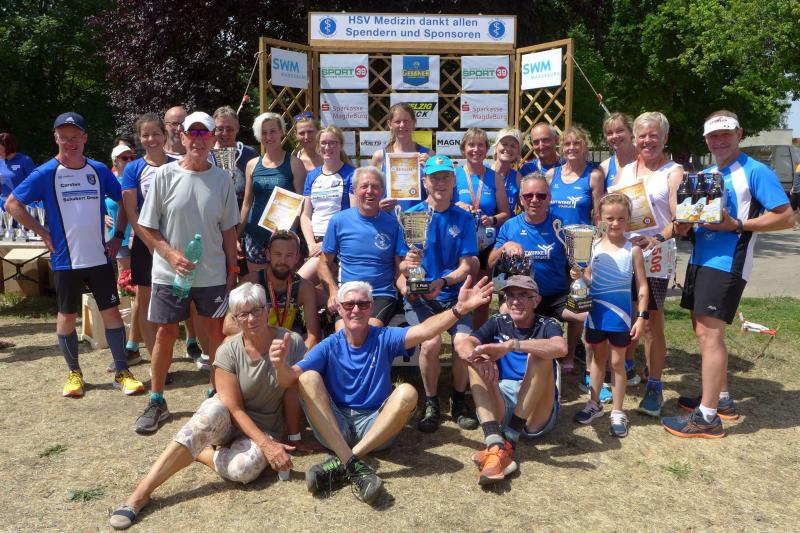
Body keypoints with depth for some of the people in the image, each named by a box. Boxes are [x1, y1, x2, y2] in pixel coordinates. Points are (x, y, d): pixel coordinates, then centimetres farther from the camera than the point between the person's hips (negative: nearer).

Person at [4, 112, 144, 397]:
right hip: (65, 259, -1)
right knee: (67, 316, 9)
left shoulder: (99, 170, 3)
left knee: (111, 311, 3)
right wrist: (43, 234, -5)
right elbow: (13, 204, 0)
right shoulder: (46, 173, -4)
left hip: (99, 257, 2)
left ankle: (122, 372, 12)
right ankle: (74, 372, 25)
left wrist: (118, 235, 5)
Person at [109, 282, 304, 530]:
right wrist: (266, 444, -26)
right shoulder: (228, 352, -11)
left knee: (243, 469, -35)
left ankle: (200, 453, -5)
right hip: (227, 422, 0)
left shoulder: (292, 342, -11)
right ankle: (141, 492, -33)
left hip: (266, 429, 0)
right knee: (213, 411, -38)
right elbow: (234, 409, -15)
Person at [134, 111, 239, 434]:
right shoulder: (165, 175, -5)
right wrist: (172, 255, -14)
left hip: (213, 274, 2)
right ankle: (156, 402, 22)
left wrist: (232, 269, 5)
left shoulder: (222, 179, 1)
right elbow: (146, 227, -2)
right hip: (169, 272, -1)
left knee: (216, 333, 7)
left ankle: (216, 395, 25)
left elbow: (228, 229, 7)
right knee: (165, 333, 6)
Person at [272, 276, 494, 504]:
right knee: (308, 378, -23)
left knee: (407, 392, -27)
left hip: (375, 426, 0)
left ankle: (342, 462, -29)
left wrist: (459, 308, -33)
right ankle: (354, 465, -33)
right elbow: (289, 379, -10)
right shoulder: (329, 346, 0)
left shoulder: (384, 338, 0)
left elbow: (424, 330, -17)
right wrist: (281, 363, -35)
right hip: (334, 427, 1)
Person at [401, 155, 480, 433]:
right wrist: (405, 284, -20)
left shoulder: (463, 219, 6)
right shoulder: (411, 215, 4)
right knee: (431, 343, -27)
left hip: (453, 295, 1)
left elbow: (466, 266, 2)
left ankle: (459, 401, 4)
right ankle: (431, 404, 0)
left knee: (463, 341, -25)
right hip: (419, 297, -1)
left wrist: (443, 281, -17)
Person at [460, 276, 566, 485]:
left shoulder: (547, 325, -1)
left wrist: (509, 345, -35)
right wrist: (479, 359, -33)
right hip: (501, 408, 3)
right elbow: (465, 346, -10)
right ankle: (495, 446, -40)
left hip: (538, 415, -3)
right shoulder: (498, 322, 7)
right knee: (477, 362, -19)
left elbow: (560, 348, -26)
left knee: (539, 356, -24)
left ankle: (508, 441, -31)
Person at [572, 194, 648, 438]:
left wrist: (642, 316, -9)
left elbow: (642, 285, -5)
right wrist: (578, 275, -14)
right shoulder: (593, 247, -1)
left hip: (620, 313, -2)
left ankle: (618, 412, 20)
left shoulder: (633, 250, -7)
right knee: (598, 357, 17)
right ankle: (594, 403, 32)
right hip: (596, 311, 3)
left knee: (617, 361, 8)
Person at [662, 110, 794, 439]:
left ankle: (707, 417, -3)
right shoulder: (704, 174, 16)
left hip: (727, 263, -8)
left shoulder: (755, 172, -7)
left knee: (709, 334, -10)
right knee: (704, 331, 15)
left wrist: (737, 225, -20)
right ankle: (721, 400, 29)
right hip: (700, 259, 9)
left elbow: (786, 217, -11)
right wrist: (685, 222, 0)